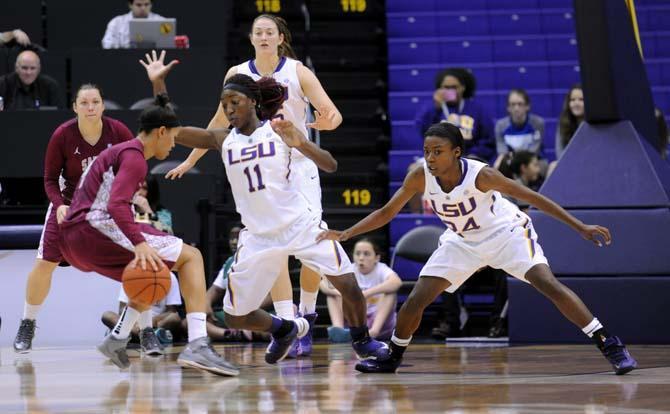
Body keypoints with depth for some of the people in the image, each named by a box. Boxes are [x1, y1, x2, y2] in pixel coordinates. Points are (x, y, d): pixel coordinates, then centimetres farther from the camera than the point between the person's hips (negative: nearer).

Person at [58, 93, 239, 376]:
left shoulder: (117, 151, 24)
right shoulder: (134, 157, -8)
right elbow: (116, 205, -24)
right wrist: (140, 244, -34)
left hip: (73, 240, 10)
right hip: (95, 229, -10)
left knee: (153, 271, 29)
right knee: (190, 256, -8)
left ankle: (118, 339, 21)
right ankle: (198, 346, -24)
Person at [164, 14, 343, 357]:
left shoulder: (298, 72, -6)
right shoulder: (237, 75, 0)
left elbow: (333, 112, -14)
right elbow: (220, 122, 13)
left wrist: (327, 121, -39)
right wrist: (191, 160, 18)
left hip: (299, 165, -1)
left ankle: (306, 315, 19)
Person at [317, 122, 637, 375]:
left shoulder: (480, 175, -32)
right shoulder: (420, 178, -21)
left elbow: (533, 198, -27)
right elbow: (387, 213, -7)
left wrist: (581, 228, -29)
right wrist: (344, 234, -18)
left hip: (506, 232, -4)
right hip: (462, 241, 4)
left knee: (547, 283, -23)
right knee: (417, 299, -5)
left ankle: (610, 346, -19)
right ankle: (392, 358, 20)